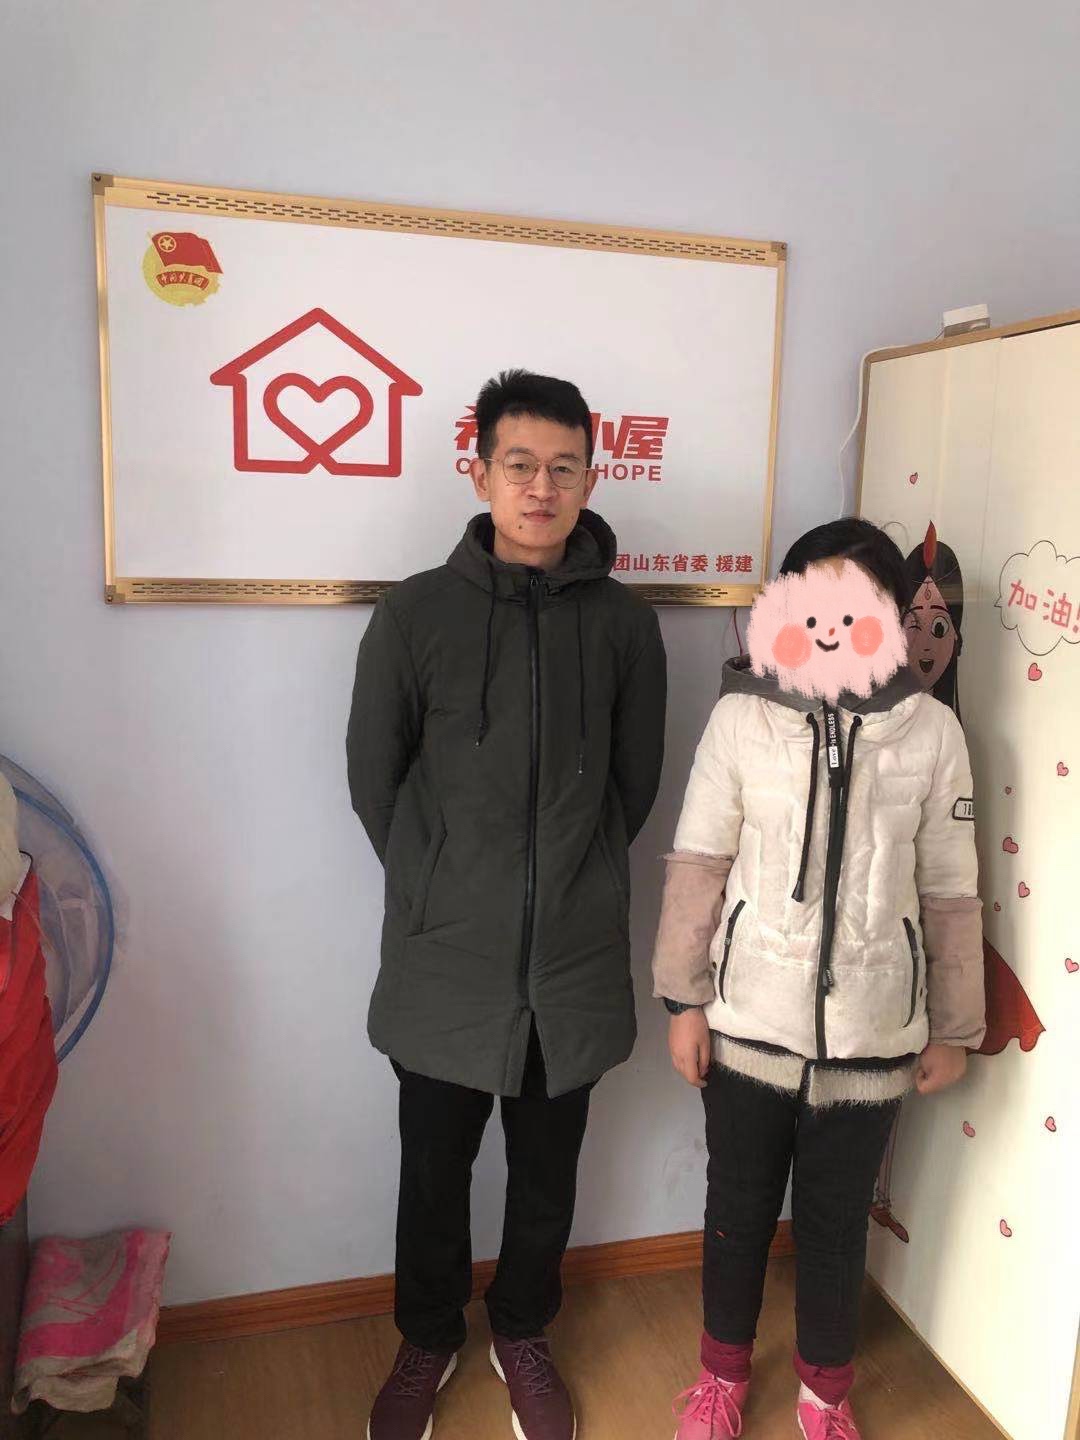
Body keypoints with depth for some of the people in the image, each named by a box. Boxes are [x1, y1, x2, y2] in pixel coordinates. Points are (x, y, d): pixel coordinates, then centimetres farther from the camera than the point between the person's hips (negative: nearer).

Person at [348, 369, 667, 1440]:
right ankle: (427, 1340, 44)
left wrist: (575, 881, 8)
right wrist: (442, 890, 4)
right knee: (433, 1174, 17)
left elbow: (636, 784, 7)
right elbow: (373, 779, 1)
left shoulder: (624, 623, -2)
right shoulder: (416, 613, -6)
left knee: (546, 1178, 19)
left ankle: (522, 1332, 46)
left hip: (576, 962, 1)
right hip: (445, 963, -1)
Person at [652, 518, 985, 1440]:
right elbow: (699, 865, -3)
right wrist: (685, 997, -2)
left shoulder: (932, 730, -6)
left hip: (870, 1034, 0)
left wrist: (953, 1028, 5)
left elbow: (950, 895, 1)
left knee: (838, 1221, 18)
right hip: (750, 1022, 0)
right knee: (739, 1209, 18)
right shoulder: (743, 715, -8)